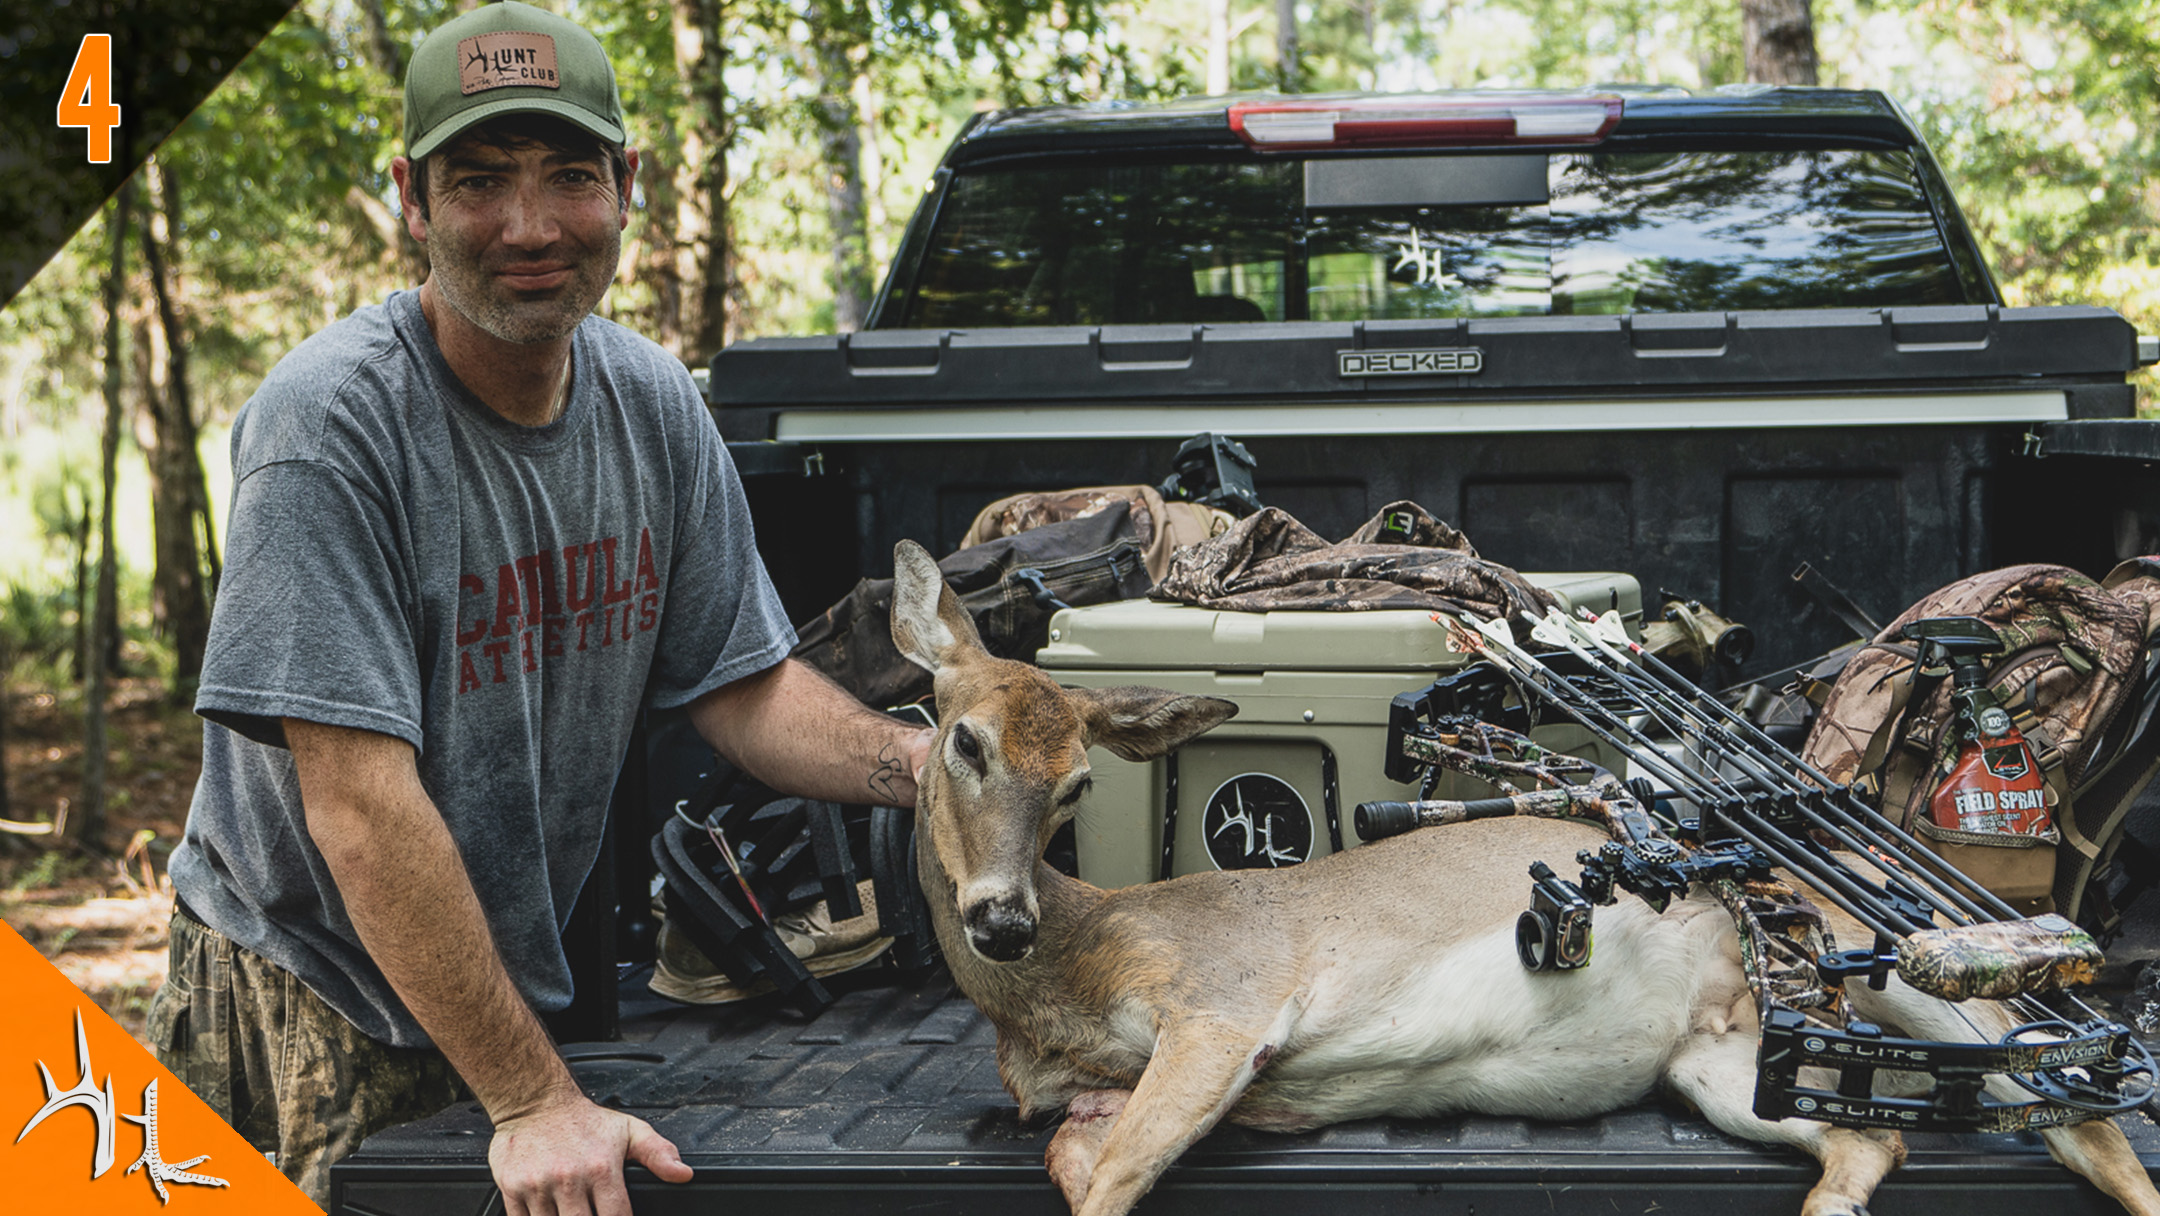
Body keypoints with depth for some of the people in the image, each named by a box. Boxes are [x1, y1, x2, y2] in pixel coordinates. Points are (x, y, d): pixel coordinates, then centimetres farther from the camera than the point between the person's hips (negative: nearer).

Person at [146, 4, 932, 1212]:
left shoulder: (654, 401, -2)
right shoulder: (332, 421, -23)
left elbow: (746, 685, 4)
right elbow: (360, 803, -27)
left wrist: (933, 761, -16)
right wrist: (532, 1102, -29)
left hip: (525, 980, 6)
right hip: (310, 1012, -5)